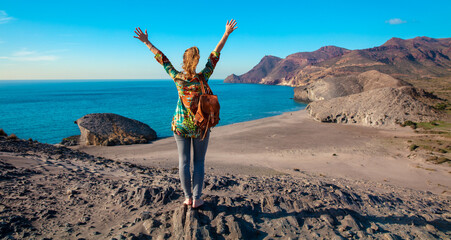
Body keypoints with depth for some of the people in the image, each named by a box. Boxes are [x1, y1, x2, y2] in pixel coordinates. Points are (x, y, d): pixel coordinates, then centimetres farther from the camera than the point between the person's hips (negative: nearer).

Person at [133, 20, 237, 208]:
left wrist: (146, 42, 11)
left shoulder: (177, 77, -6)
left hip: (180, 125, 1)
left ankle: (188, 197, 16)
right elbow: (215, 55, -8)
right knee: (199, 162, 8)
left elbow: (162, 58, 2)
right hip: (200, 125, -1)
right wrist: (226, 34, -4)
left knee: (184, 161, 10)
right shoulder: (202, 77, -9)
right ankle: (196, 199, 11)